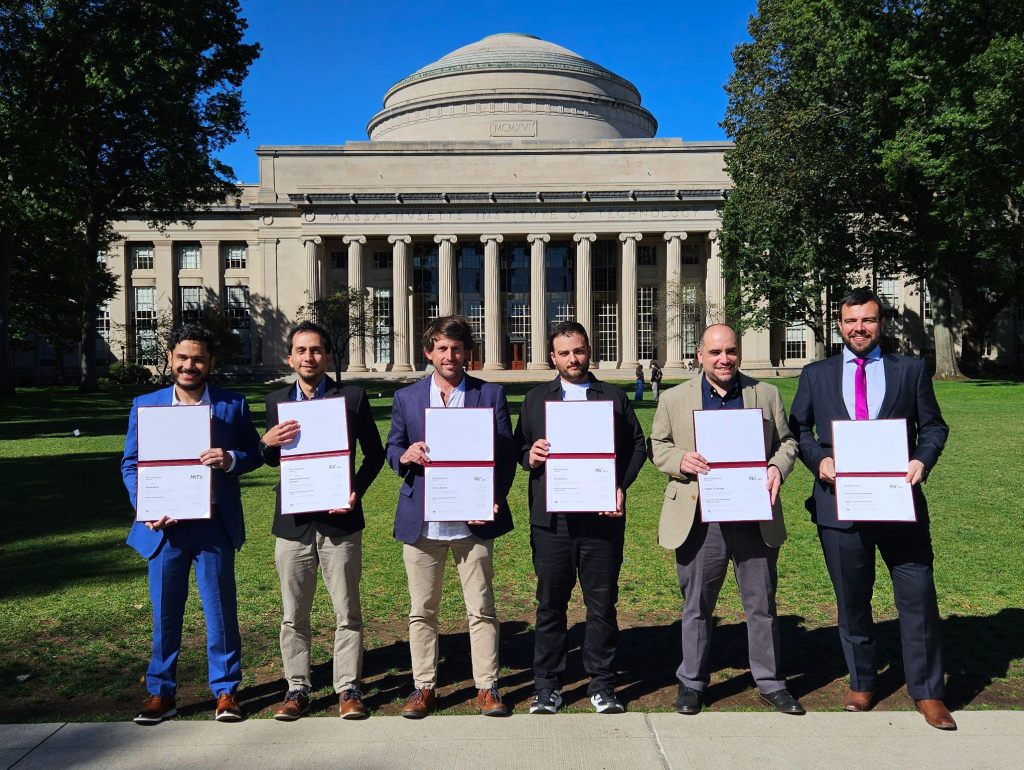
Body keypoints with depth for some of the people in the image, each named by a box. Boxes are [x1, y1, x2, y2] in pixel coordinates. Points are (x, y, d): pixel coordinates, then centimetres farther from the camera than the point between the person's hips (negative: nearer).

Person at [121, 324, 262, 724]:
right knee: (164, 613, 10)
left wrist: (229, 460, -17)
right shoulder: (145, 405, 6)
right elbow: (130, 463, 7)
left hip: (214, 525, -1)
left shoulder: (233, 405, 2)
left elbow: (254, 454, 6)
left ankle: (226, 690, 22)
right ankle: (161, 692, 27)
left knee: (221, 609, 7)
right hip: (164, 526, 1)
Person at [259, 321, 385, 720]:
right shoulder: (276, 401, 8)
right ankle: (297, 688, 26)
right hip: (293, 521, 2)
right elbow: (273, 461, 13)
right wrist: (268, 443, -10)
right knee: (293, 615, 11)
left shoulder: (353, 397, -1)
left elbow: (374, 452, 4)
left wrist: (356, 490, -10)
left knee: (347, 613, 6)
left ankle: (348, 688, 20)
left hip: (339, 519, -2)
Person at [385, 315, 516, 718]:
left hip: (473, 520, -1)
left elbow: (505, 454, 3)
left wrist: (493, 500, -10)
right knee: (422, 610, 10)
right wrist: (405, 455, -12)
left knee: (482, 609, 6)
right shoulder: (406, 398, 9)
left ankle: (487, 687, 19)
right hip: (421, 522, 2)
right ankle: (424, 688, 23)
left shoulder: (491, 394, 4)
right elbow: (392, 450, 12)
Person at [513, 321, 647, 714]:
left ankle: (601, 684, 21)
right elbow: (519, 445, 14)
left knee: (602, 604, 6)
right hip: (551, 519, 1)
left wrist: (620, 485, -6)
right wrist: (530, 457, -9)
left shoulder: (615, 397, 11)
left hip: (602, 517, 0)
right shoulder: (535, 399, 14)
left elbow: (637, 445, 8)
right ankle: (547, 686, 20)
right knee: (550, 604, 7)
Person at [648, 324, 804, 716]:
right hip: (699, 519, -1)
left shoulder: (767, 394, 8)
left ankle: (770, 683, 29)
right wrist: (680, 459, -11)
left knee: (762, 604, 12)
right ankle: (692, 682, 26)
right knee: (696, 606, 10)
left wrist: (778, 467, -7)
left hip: (755, 518, 1)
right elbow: (657, 446, 10)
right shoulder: (675, 399, 4)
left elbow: (786, 441, 14)